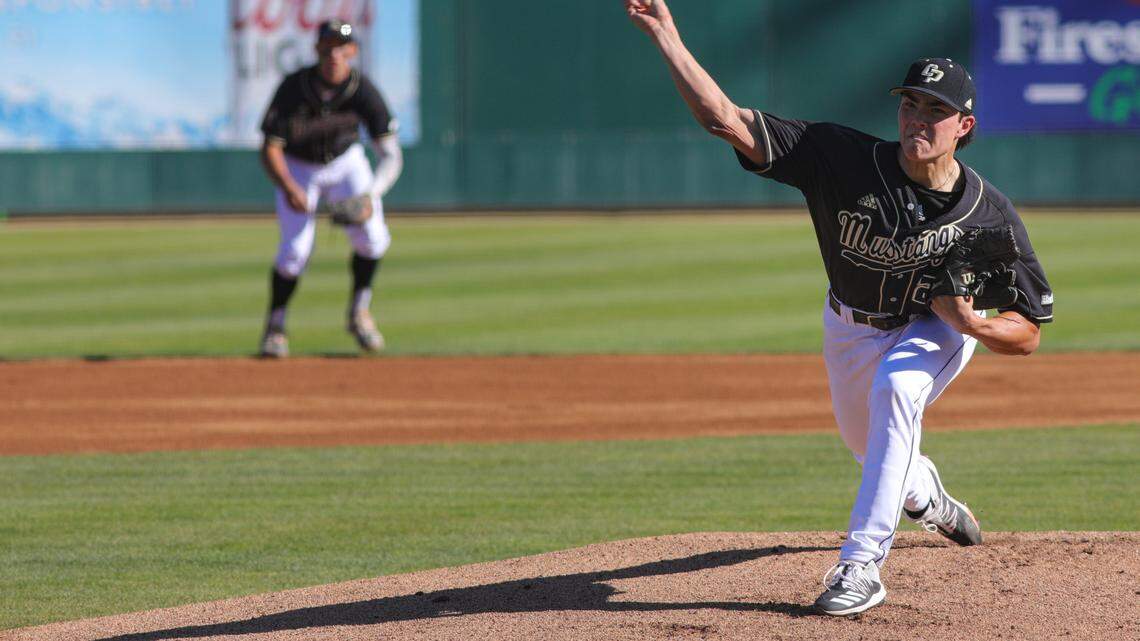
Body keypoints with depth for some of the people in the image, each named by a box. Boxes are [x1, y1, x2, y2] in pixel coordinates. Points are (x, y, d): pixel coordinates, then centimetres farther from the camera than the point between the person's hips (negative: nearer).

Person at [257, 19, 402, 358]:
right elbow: (270, 148, -25)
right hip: (297, 168, -2)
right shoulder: (294, 88, -28)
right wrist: (289, 189, -44)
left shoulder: (363, 91, -25)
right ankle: (275, 327, 7)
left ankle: (359, 313, 8)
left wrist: (371, 196, -44)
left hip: (345, 164, 2)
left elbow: (391, 156, -27)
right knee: (295, 251, -15)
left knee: (372, 238, -16)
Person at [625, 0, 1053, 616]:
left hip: (935, 328, -3)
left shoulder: (990, 215, -29)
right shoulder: (846, 159, -31)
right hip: (851, 327, 3)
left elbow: (1028, 333, -19)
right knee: (866, 441, 24)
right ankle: (925, 496, 64)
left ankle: (861, 565, -33)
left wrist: (972, 323, -40)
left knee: (895, 389, -35)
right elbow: (727, 121, -36)